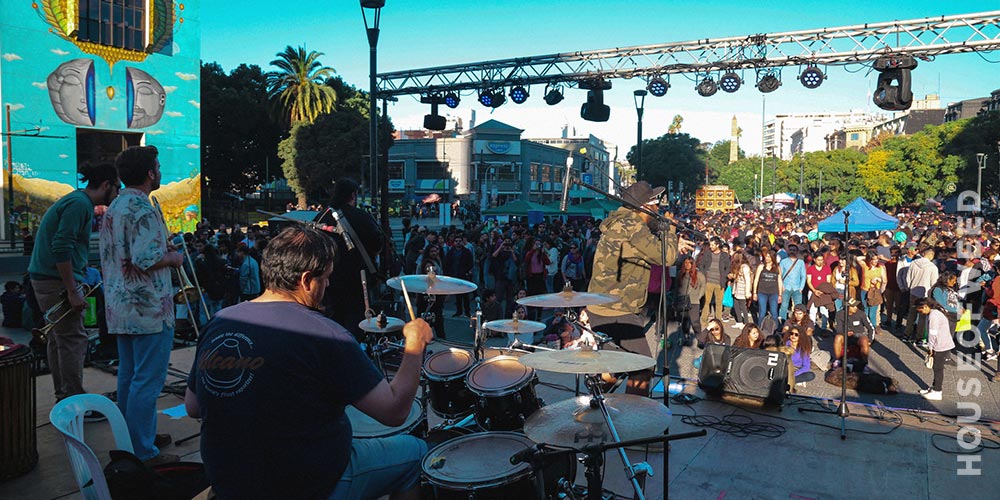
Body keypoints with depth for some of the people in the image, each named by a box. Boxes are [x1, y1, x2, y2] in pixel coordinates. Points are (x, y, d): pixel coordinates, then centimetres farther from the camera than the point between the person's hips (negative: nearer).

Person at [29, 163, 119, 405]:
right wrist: (72, 291, -23)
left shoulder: (76, 201, 16)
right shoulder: (79, 204, -16)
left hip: (44, 278, 11)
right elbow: (61, 248, -24)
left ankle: (63, 396, 26)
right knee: (73, 340, -7)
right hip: (56, 280, -11)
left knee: (58, 338, 16)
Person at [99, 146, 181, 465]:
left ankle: (130, 440, 28)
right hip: (150, 309, -10)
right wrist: (173, 258, -6)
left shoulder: (112, 208, 14)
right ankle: (143, 453, 1)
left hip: (120, 308, 10)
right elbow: (146, 260, -25)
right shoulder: (144, 210, -16)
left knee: (128, 376, 17)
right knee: (148, 381, -4)